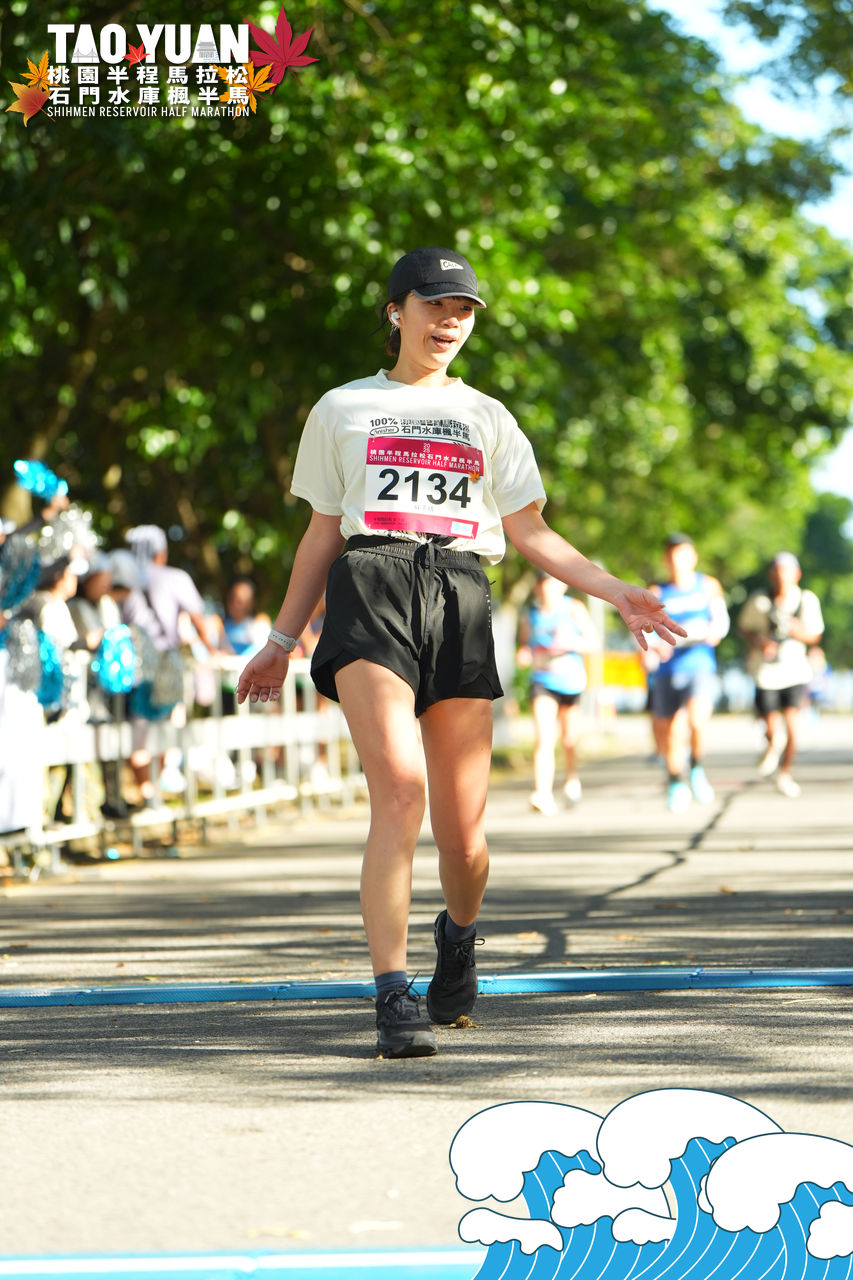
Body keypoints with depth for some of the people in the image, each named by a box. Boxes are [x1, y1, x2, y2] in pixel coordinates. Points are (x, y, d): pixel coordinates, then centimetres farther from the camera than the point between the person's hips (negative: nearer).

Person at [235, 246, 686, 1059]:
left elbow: (531, 534, 17)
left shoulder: (487, 418, 22)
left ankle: (459, 933, 32)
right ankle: (393, 995, -23)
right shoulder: (342, 410, 18)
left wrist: (614, 592, 4)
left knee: (462, 828, -2)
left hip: (460, 599, 2)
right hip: (370, 591, -2)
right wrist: (281, 643, 18)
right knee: (399, 790, -23)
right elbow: (322, 534, 21)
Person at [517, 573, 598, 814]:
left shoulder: (574, 609, -3)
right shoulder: (530, 615, 3)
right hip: (542, 680, 0)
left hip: (571, 679, 0)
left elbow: (592, 641, -6)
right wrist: (524, 654, -5)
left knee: (569, 738, 12)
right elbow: (525, 643, 18)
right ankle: (544, 795, -26)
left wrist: (569, 644, -23)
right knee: (544, 738, -18)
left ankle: (572, 777, 43)